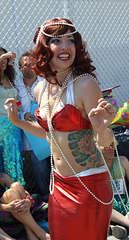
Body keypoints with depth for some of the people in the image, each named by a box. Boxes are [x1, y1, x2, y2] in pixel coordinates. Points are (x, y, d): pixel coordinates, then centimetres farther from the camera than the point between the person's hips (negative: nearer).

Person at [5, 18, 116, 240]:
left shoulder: (85, 84, -18)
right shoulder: (40, 89, 1)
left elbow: (105, 142, -16)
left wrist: (101, 129, -38)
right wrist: (16, 121, 11)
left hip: (89, 184, -6)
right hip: (59, 183, 6)